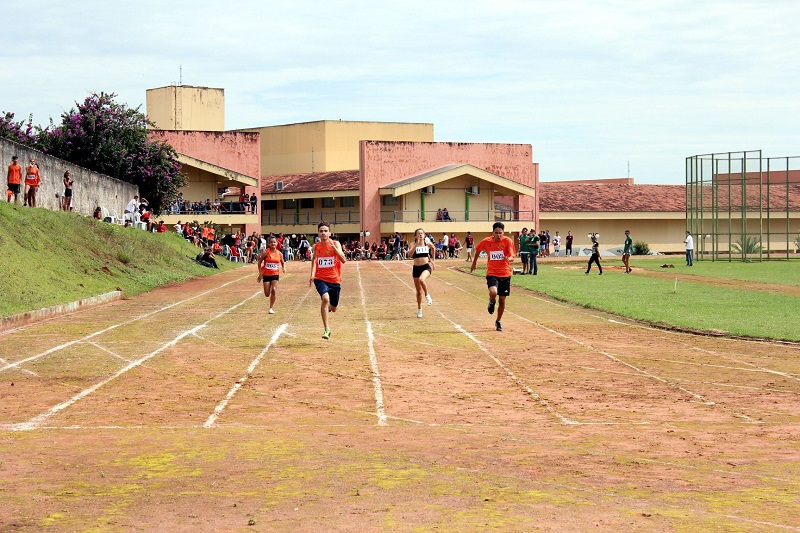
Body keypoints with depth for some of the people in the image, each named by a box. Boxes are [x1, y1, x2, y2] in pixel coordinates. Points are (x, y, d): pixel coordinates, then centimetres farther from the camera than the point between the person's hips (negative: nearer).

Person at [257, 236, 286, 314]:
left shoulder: (279, 253, -1)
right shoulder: (266, 252, -9)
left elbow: (282, 263, 15)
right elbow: (260, 262, -1)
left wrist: (284, 268, -7)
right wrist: (260, 273, -5)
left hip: (275, 275, 1)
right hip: (266, 275, -1)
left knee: (274, 290, -18)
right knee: (267, 294, -2)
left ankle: (271, 308, -5)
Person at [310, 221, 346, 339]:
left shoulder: (335, 244, -8)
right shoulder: (316, 246, -1)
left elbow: (343, 260, -19)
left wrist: (333, 246, -27)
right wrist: (312, 275, 2)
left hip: (334, 280, 1)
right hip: (320, 279, -1)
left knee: (333, 308, 13)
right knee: (325, 298, -29)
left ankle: (329, 306, 54)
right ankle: (326, 329, -22)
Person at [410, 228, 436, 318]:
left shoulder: (427, 244, 0)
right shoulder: (414, 244, -3)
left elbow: (433, 248, 23)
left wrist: (433, 260, 24)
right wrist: (416, 244, -28)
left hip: (426, 267, -1)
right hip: (416, 268, 2)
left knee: (421, 279, -36)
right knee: (418, 291, 10)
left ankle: (427, 295, -11)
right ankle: (419, 309, 27)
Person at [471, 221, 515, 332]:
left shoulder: (507, 241, -7)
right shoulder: (486, 242, -3)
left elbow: (512, 257, -13)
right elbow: (478, 250, 17)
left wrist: (509, 259, -37)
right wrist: (474, 262, 27)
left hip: (505, 274, 1)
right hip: (492, 273, -1)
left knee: (502, 300, 7)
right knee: (493, 292, -29)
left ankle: (498, 322, 30)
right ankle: (492, 302, 9)